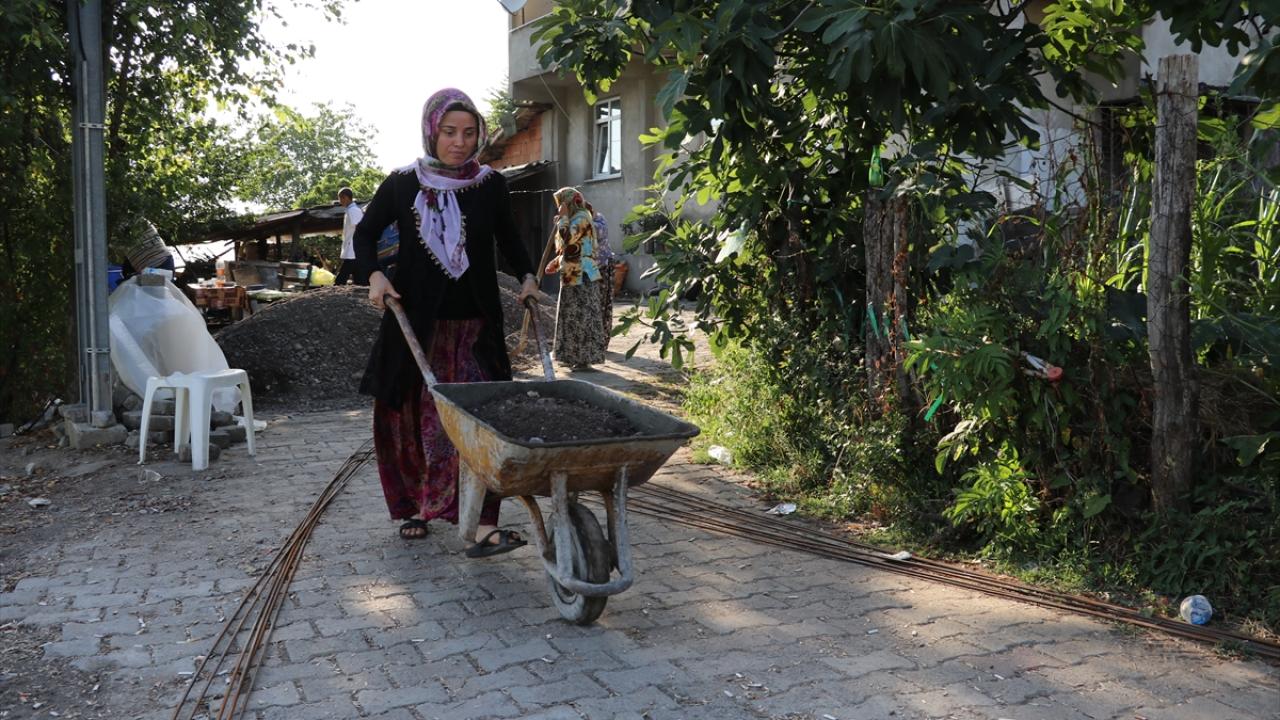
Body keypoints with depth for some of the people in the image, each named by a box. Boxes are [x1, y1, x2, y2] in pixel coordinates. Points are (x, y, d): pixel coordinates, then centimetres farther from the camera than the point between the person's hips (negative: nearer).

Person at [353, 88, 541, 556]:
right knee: (413, 417, 8)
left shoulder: (491, 184, 3)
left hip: (475, 324, 0)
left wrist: (526, 276, 4)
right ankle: (414, 505, 29)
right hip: (415, 322, 0)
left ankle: (483, 527, -14)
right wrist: (374, 275, -7)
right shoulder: (403, 184, -1)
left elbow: (507, 238, 19)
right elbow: (365, 233, 11)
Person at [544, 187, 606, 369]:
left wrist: (563, 217, -14)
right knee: (572, 317, 13)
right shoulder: (574, 219, 19)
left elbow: (567, 238, -26)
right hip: (572, 278, 10)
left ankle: (586, 358, -4)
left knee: (584, 317, -7)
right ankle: (574, 356, 21)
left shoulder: (581, 217, -12)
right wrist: (557, 262, 15)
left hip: (582, 278, -10)